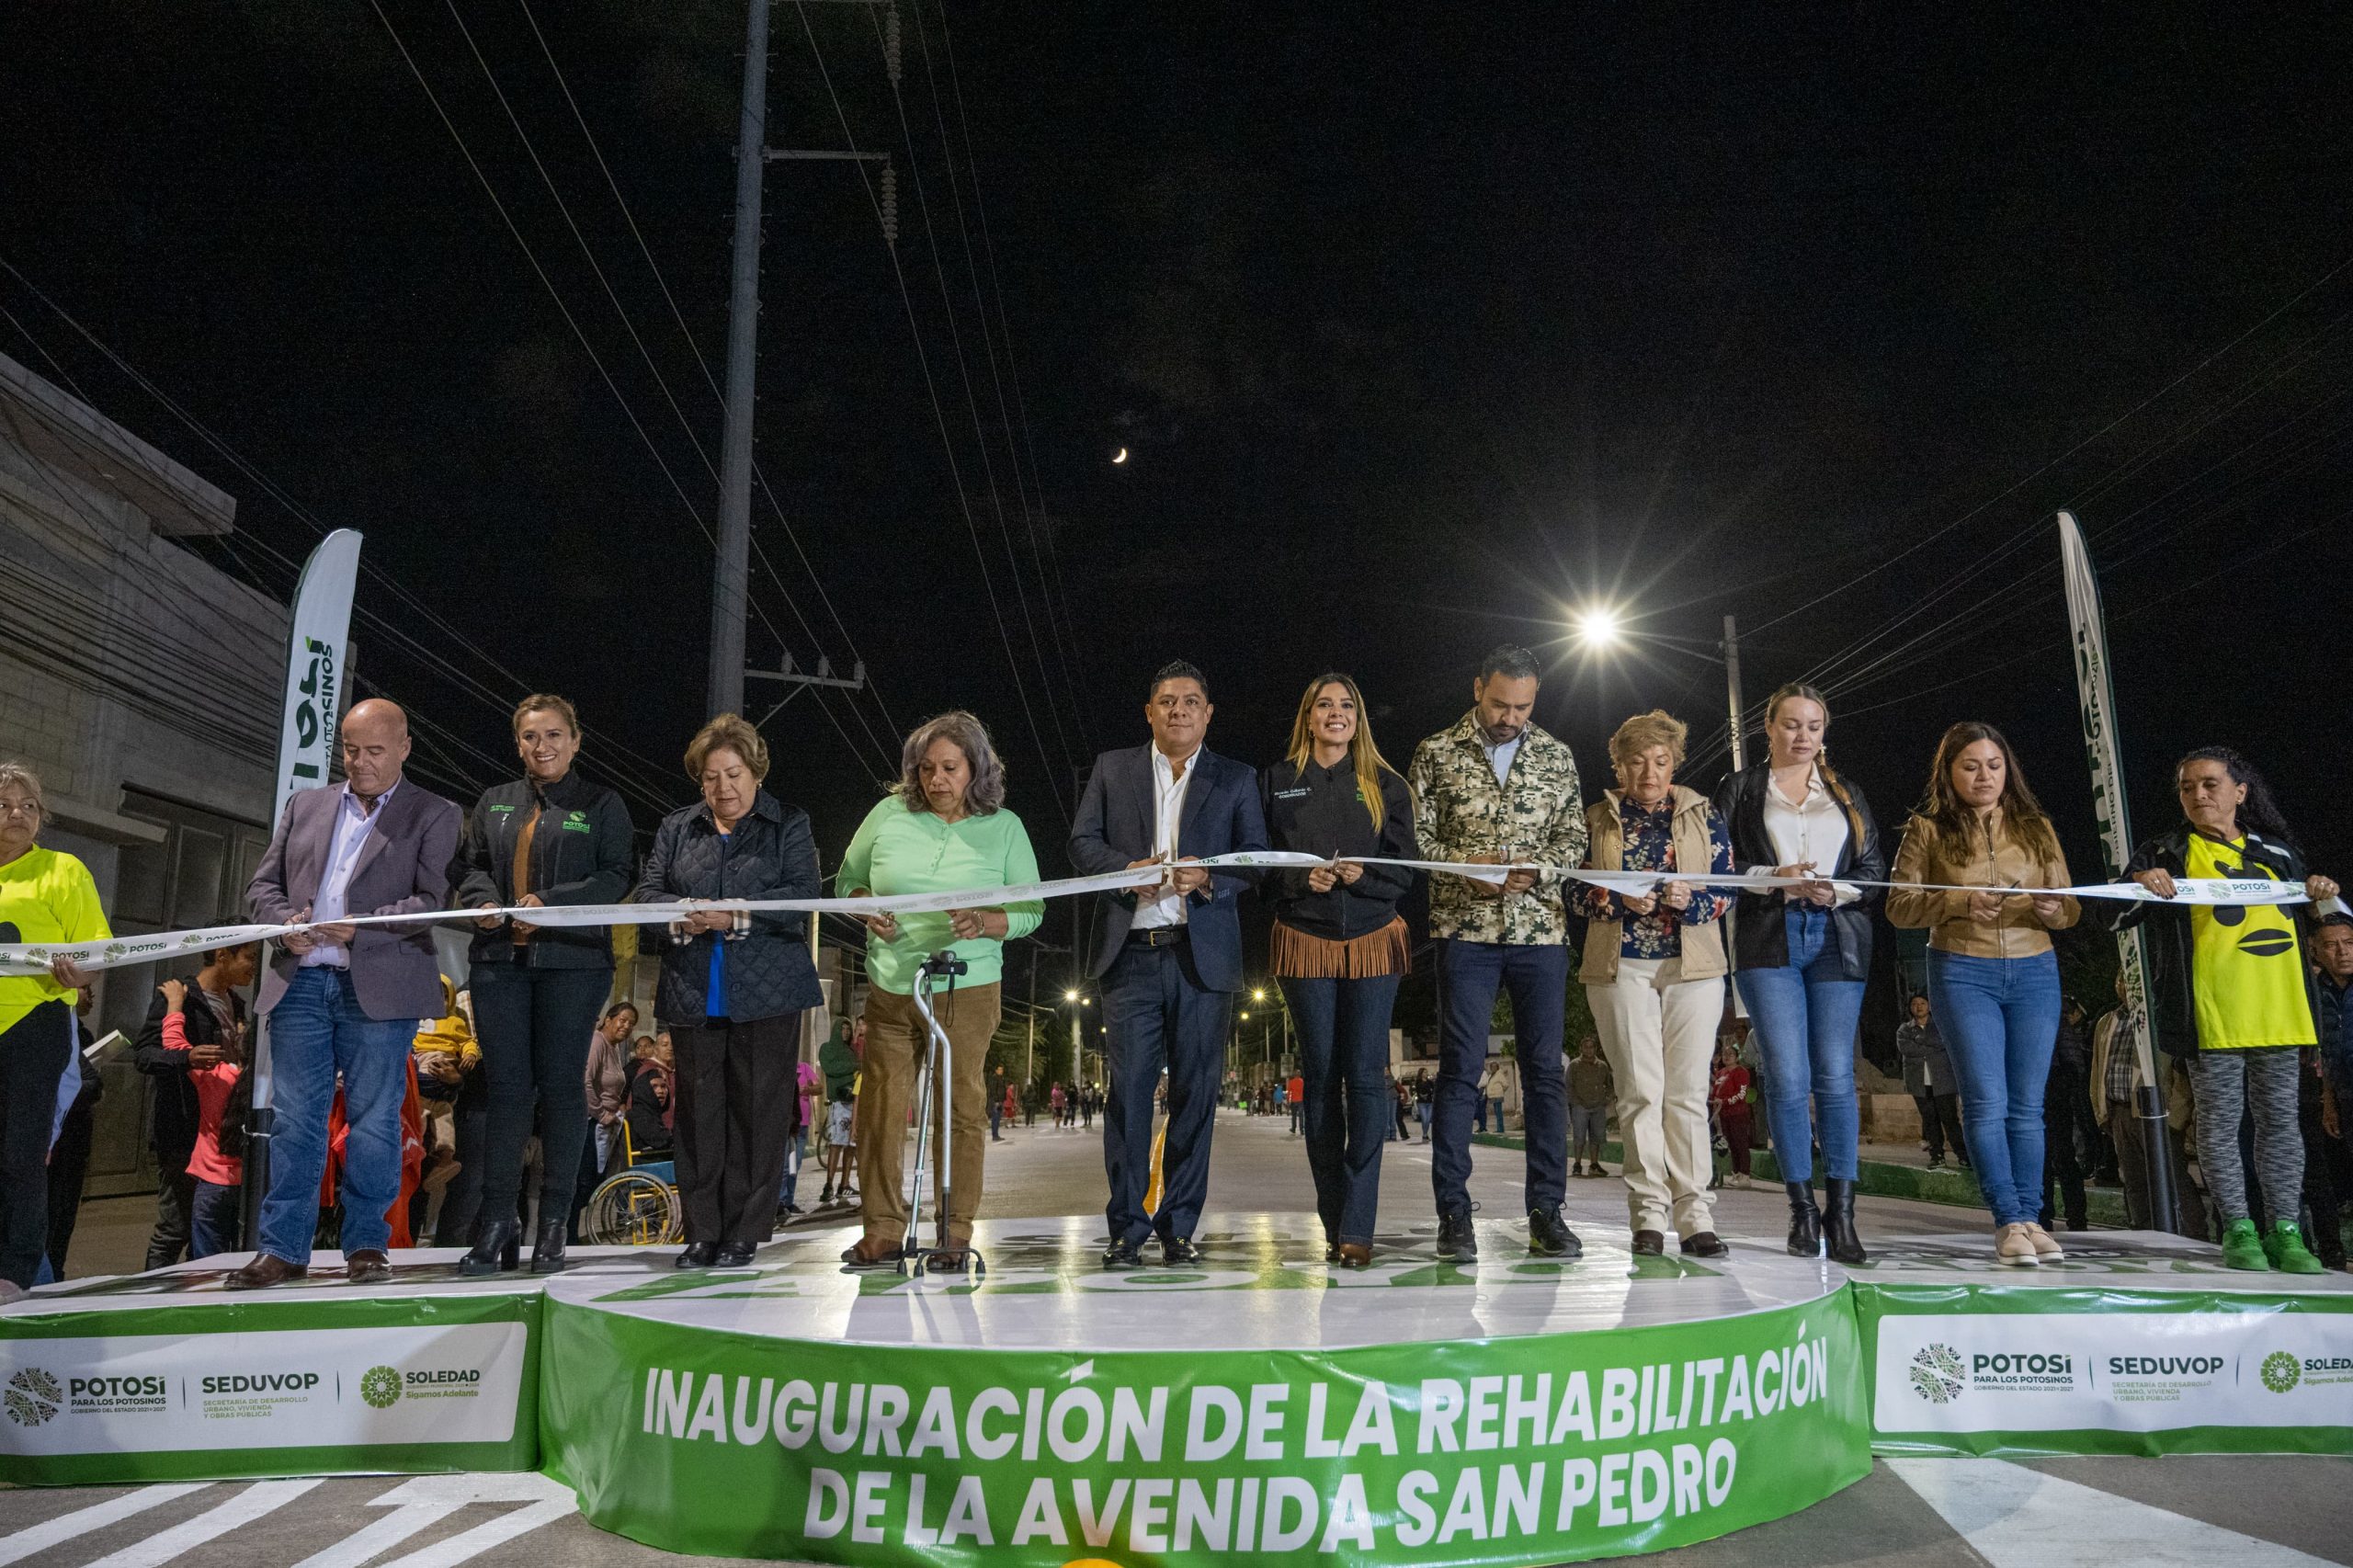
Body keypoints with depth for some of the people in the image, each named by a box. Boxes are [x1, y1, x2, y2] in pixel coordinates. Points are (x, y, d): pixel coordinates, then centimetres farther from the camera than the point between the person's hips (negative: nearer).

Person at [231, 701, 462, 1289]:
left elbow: (434, 901, -6)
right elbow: (263, 885, 17)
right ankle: (283, 1249, 11)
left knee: (375, 1120, 1)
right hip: (300, 981, 4)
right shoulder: (304, 805, 18)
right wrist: (283, 920, -4)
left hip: (379, 988, -4)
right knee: (293, 1120, 5)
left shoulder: (434, 816, 4)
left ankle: (366, 1245, 10)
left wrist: (361, 926, -17)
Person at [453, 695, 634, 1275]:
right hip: (499, 961, 3)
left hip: (572, 962, -3)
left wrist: (549, 902, -15)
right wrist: (484, 901, -5)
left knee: (560, 1086, -1)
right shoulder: (494, 803, 19)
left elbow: (615, 878, -2)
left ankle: (554, 1226, 6)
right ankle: (496, 1225, 5)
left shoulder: (602, 805, 7)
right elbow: (470, 865, 17)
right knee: (507, 1087, 0)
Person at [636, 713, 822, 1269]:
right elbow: (648, 892, 9)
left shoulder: (789, 825, 6)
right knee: (697, 1109, 3)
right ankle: (701, 1233, 12)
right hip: (693, 993, 3)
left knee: (758, 1110, -1)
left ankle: (743, 1234, 8)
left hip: (765, 992, -3)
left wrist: (733, 916, -18)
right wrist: (682, 915, -13)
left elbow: (802, 895, -7)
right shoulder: (676, 828, 16)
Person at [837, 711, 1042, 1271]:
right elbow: (847, 878, 14)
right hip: (889, 989, 2)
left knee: (960, 1109, 0)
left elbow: (1030, 909, 1)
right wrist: (867, 909, -7)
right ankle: (882, 1232, 9)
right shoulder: (890, 814, 4)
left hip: (967, 991, -2)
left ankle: (956, 1234, 10)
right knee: (881, 1108, 0)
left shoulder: (1004, 827, 2)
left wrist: (985, 922, -18)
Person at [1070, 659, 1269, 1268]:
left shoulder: (1236, 780, 13)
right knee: (1128, 1088, -4)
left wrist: (1208, 876, -14)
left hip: (1203, 954, 0)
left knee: (1195, 1092, 2)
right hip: (1130, 952, 0)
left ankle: (1178, 1228, 11)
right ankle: (1126, 1228, 4)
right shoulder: (1112, 768, 14)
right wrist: (1126, 869, -11)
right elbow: (1082, 842, 8)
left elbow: (1256, 855, 6)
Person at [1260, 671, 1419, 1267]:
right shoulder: (1277, 781, 10)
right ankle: (1333, 1222, 11)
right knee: (1319, 1077, 2)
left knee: (1364, 1076, -7)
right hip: (1304, 942, 0)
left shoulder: (1386, 786, 10)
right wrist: (1303, 880, -14)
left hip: (1374, 939, 0)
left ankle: (1357, 1227, -5)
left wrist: (1362, 875, -14)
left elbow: (1405, 866, 5)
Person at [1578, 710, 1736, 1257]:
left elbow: (1726, 891, 6)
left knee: (1688, 1090, -2)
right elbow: (1579, 892, 6)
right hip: (1621, 966, 0)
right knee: (1639, 1090, -3)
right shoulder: (1597, 819, 10)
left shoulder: (1704, 815, 10)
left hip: (1694, 966, 0)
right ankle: (1649, 1213, 2)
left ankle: (1694, 1216, 0)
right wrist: (1621, 901, -13)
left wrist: (1689, 899, -15)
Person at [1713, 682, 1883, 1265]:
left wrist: (1837, 890, -7)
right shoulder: (1740, 789, 11)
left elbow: (1876, 868, 12)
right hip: (1767, 941, -2)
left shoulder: (1847, 795, 18)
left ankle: (1841, 1216, 2)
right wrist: (1776, 879, -12)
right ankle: (1802, 1211, 3)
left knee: (1836, 1076, -3)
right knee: (1787, 1077, -6)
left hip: (1837, 941, 2)